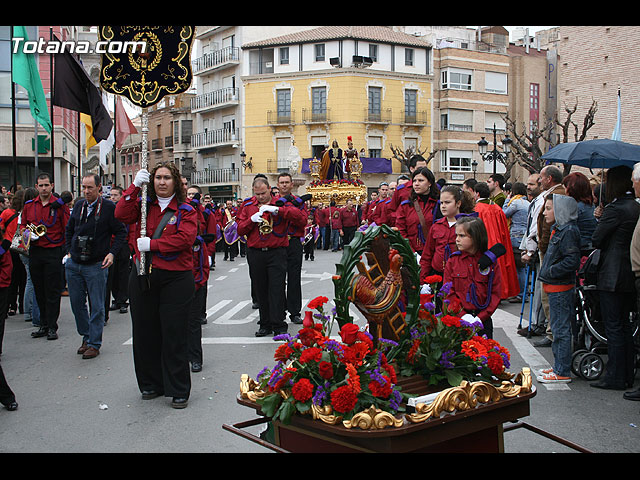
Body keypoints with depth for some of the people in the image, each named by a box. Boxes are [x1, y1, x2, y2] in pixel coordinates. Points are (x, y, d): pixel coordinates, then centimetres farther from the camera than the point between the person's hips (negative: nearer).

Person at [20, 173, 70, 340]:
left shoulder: (60, 205, -3)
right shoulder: (29, 205, 9)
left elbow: (67, 229, -4)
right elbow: (22, 225, 15)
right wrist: (27, 233, -3)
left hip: (54, 252, -4)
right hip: (35, 252, 5)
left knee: (53, 291, -1)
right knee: (39, 291, 11)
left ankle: (52, 327, 6)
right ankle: (43, 325, 21)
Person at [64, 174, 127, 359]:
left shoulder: (109, 207, -8)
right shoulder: (79, 205, 8)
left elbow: (121, 232, -5)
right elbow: (69, 230, 20)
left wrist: (112, 253, -14)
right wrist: (69, 251, 10)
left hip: (96, 265, -5)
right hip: (74, 263, 5)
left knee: (97, 306, 1)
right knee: (76, 303, 11)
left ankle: (94, 344, 10)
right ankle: (86, 337, 28)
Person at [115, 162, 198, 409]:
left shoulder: (186, 210, 0)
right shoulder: (143, 204, 10)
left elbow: (185, 238, -15)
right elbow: (121, 215, -7)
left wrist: (151, 244, -16)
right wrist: (134, 187, -13)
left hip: (176, 278, -4)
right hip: (143, 276, 4)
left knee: (174, 334, 0)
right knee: (145, 331, 11)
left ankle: (178, 391, 11)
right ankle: (151, 384, 27)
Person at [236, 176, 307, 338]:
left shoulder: (281, 203, 2)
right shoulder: (248, 205, 11)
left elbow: (302, 218, -12)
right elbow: (240, 229, 8)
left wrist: (278, 210, -20)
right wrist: (252, 220, -11)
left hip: (277, 253, -3)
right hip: (255, 254, 3)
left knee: (277, 289, -5)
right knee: (261, 290, 9)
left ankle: (279, 326, 0)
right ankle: (265, 324, 18)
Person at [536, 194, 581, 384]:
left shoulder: (568, 231, -17)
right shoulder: (558, 229, 14)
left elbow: (573, 261, -24)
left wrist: (550, 272, -18)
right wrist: (547, 275, 10)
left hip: (561, 289, -10)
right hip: (555, 287, 10)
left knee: (561, 330, -4)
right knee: (558, 328, 17)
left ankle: (562, 372, 2)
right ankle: (559, 366, 27)